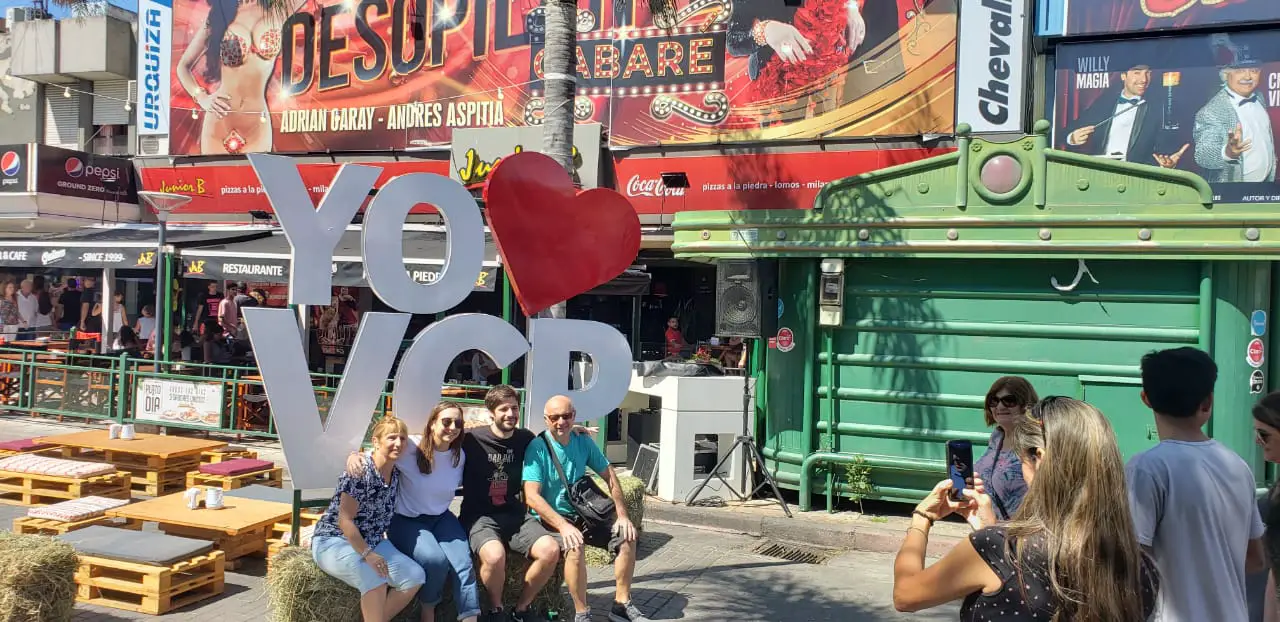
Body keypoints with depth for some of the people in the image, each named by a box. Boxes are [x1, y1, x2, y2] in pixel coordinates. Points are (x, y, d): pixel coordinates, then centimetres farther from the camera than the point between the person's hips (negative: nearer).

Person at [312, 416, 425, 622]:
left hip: (371, 542, 8)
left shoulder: (396, 474, 4)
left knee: (415, 576, -11)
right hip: (334, 541, -8)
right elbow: (345, 520, -21)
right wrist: (366, 554, -24)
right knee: (375, 576, -35)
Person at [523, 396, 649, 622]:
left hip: (580, 516, 6)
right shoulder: (537, 448, -15)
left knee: (626, 535, -8)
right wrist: (563, 526, -32)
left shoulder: (583, 442, 3)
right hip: (549, 519, -6)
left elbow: (609, 476, 10)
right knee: (574, 545, -35)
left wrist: (622, 515, -1)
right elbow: (532, 496, -22)